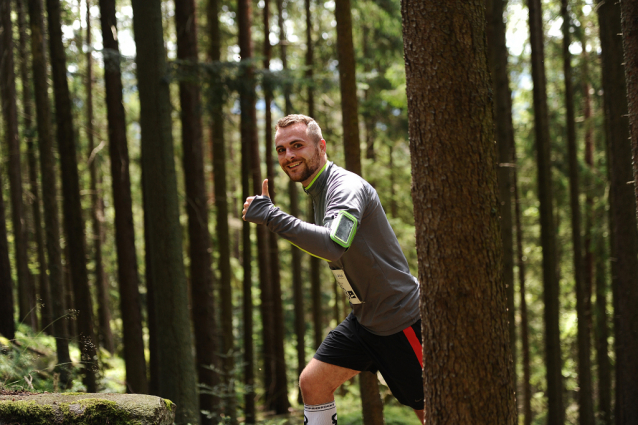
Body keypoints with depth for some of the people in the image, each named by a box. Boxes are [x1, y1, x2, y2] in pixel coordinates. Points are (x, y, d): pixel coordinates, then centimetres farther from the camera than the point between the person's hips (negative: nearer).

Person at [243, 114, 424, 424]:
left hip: (400, 320, -9)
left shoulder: (347, 187, -21)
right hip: (364, 319, 9)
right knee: (312, 383, 3)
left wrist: (272, 217, -40)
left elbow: (334, 245, -41)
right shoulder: (319, 191, 10)